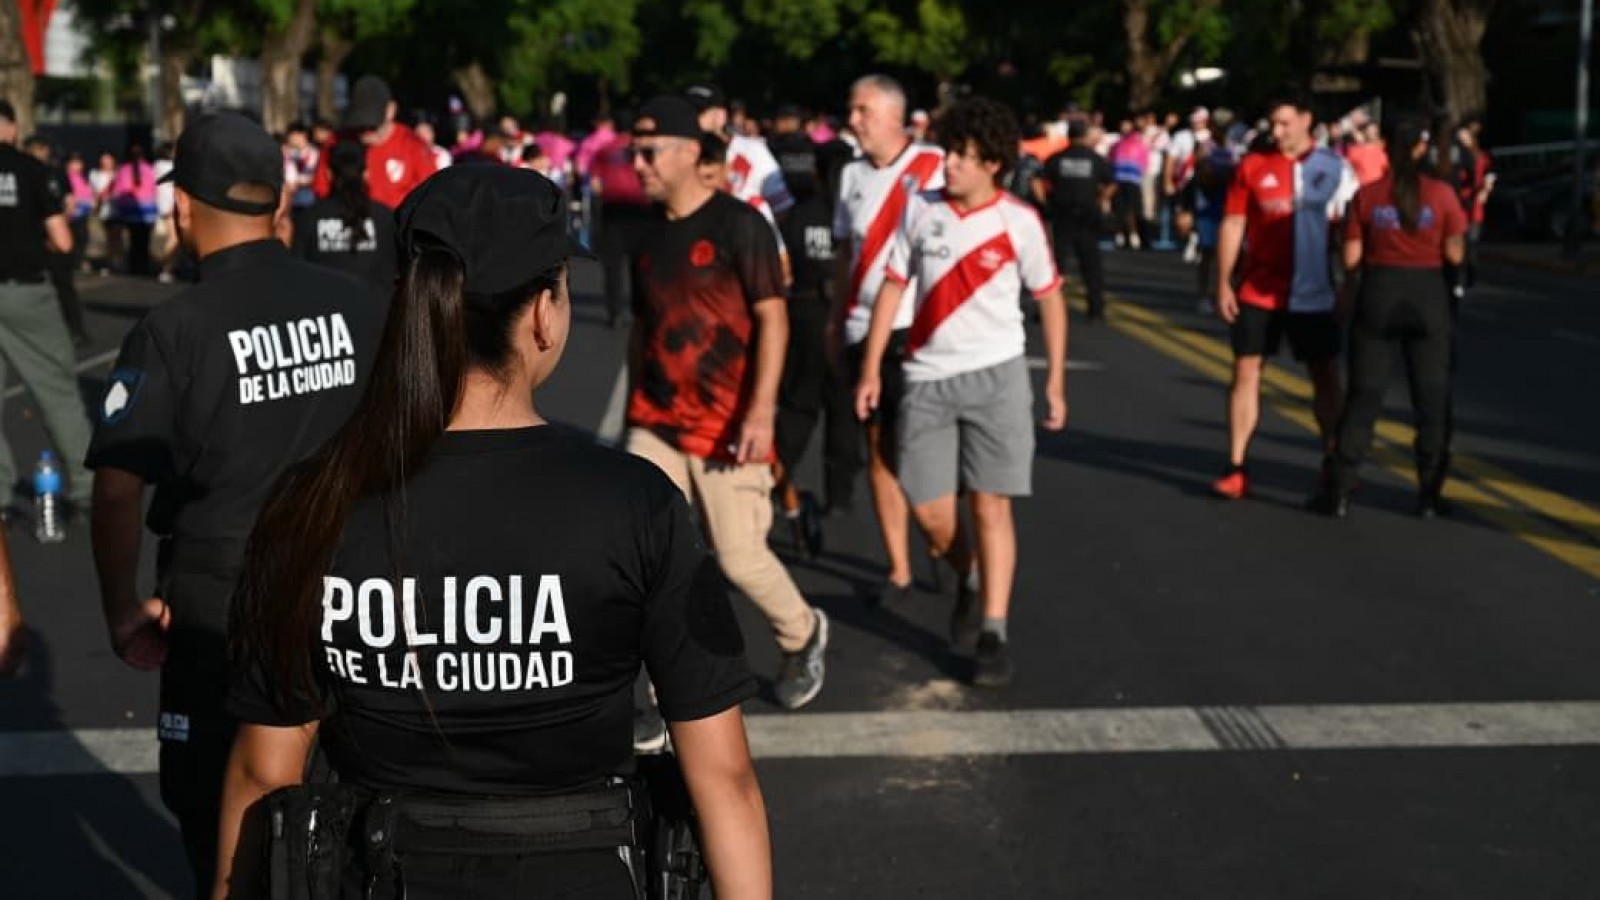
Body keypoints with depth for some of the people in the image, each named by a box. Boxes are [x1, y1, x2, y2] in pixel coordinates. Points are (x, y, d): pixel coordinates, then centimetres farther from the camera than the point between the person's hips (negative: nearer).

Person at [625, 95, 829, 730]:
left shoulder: (738, 225, -11)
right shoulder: (650, 234, 8)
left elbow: (772, 319, -13)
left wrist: (761, 410, -21)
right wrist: (635, 408, 18)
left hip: (726, 428, -6)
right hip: (655, 428, 6)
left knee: (739, 557, 2)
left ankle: (803, 636, 33)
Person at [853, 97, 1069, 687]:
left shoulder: (1019, 222, -5)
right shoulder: (920, 211, 2)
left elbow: (1049, 299, 5)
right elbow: (893, 286, 8)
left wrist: (1056, 381, 4)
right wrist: (872, 367, 4)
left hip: (996, 375, -3)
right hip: (928, 378, 3)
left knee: (990, 504, -6)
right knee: (929, 510, 2)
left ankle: (993, 633, -2)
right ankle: (968, 582, 33)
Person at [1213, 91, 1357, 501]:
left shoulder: (1335, 169, 2)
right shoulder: (1252, 166, 1)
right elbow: (1233, 226, 2)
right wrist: (1223, 284, -4)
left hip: (1314, 293, 1)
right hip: (1258, 292, -1)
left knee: (1326, 375, 8)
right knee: (1247, 371, -3)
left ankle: (1332, 462, 22)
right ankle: (1236, 468, 1)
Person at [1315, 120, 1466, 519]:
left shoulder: (1366, 195, -4)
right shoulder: (1441, 194, -6)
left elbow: (1352, 257, -3)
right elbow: (1454, 254, -6)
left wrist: (1348, 292, 14)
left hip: (1378, 294, 1)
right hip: (1428, 296, -1)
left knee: (1363, 396, 7)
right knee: (1431, 398, 9)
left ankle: (1340, 491, 6)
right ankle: (1429, 494, 11)